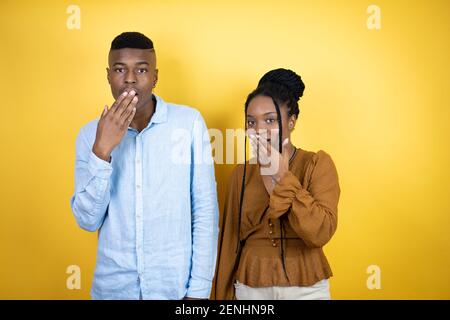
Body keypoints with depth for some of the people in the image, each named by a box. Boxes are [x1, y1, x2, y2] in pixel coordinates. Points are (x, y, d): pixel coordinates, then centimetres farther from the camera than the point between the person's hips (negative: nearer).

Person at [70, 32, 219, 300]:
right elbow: (88, 221, -6)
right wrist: (102, 150, -17)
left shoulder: (189, 122, -9)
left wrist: (199, 290, -7)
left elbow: (205, 211, -6)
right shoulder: (91, 134, -2)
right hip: (112, 286, 2)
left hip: (176, 286, -2)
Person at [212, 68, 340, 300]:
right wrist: (222, 295, 7)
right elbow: (230, 242, 4)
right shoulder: (241, 174, 1)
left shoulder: (317, 164, -8)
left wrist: (283, 177, -19)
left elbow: (320, 233, -20)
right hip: (250, 289, 2)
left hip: (305, 289, -2)